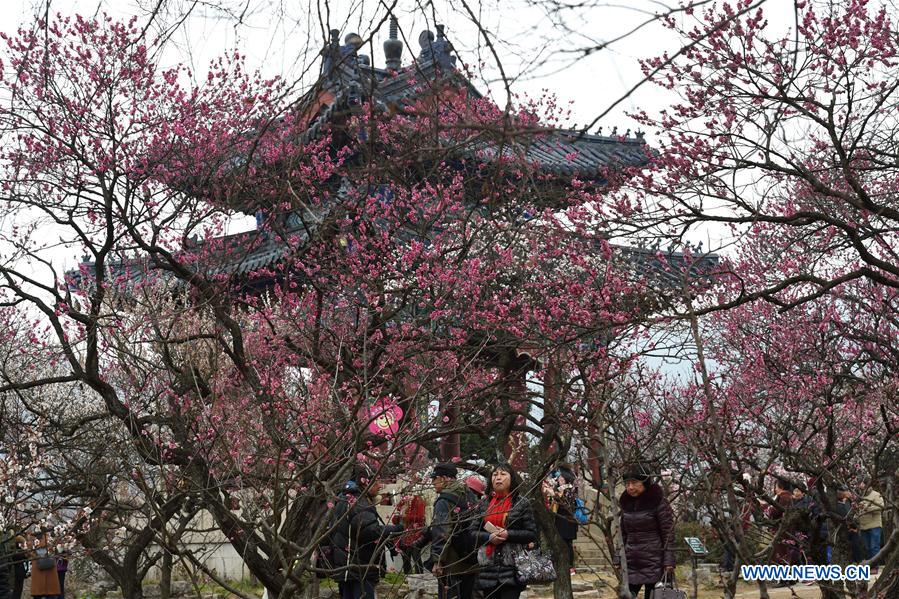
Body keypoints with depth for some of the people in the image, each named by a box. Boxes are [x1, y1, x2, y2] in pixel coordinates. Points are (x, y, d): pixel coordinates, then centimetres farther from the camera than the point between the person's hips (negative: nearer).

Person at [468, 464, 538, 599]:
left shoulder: (522, 503, 3)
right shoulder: (484, 504, 13)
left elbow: (532, 534, -2)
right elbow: (473, 531, 10)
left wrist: (508, 534, -14)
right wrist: (489, 537, -9)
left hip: (512, 565, -4)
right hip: (488, 565, 4)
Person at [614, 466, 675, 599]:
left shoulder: (658, 502, -7)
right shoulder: (626, 503, 9)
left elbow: (668, 535, -8)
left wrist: (668, 562, -13)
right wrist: (618, 559, 11)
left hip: (653, 564, -5)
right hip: (631, 564, 5)